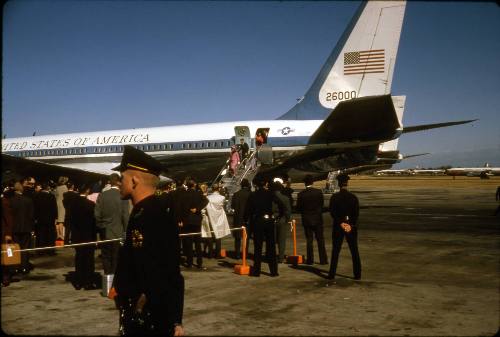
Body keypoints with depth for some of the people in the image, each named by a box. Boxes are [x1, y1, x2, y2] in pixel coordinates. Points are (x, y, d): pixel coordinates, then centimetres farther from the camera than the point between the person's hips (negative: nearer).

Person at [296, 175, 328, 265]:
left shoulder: (301, 194, -10)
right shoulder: (319, 192, -7)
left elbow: (298, 208, -5)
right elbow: (322, 204, 3)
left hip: (306, 220, -1)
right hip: (318, 219, 1)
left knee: (309, 240, 7)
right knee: (320, 240, 8)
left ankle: (310, 259, 9)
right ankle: (323, 259, 9)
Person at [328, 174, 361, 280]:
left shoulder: (334, 197, -5)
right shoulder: (353, 197, 0)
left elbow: (333, 212, -10)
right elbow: (356, 213, -5)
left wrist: (341, 223, -10)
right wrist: (350, 225, -7)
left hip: (338, 227, -1)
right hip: (352, 227, 1)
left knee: (335, 251, 5)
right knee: (354, 251, 8)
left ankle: (332, 274, 6)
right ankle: (357, 274, 9)